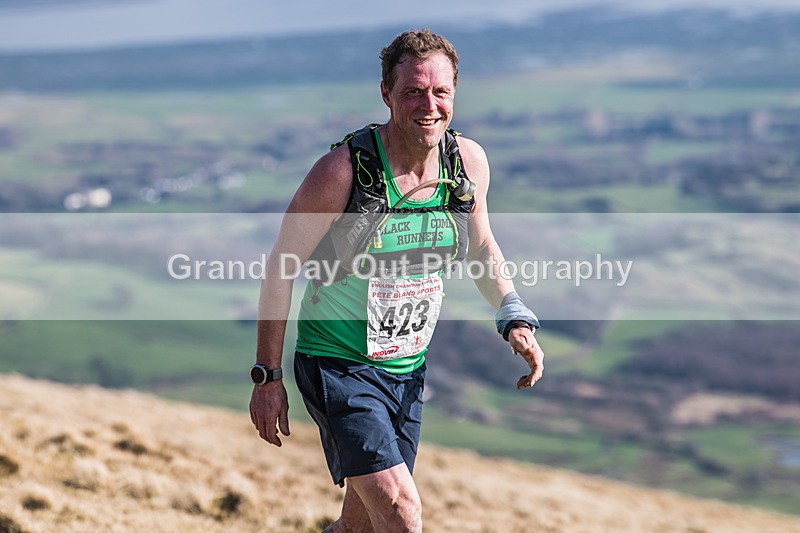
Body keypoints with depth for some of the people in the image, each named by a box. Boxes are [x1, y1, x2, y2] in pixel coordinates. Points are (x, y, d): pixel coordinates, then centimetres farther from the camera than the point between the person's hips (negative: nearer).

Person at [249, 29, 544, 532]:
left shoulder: (469, 161, -5)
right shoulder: (343, 170, -20)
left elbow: (482, 247, 14)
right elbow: (282, 265, -11)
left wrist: (516, 319, -1)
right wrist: (268, 377, -9)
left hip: (409, 369, 6)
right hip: (337, 363, -6)